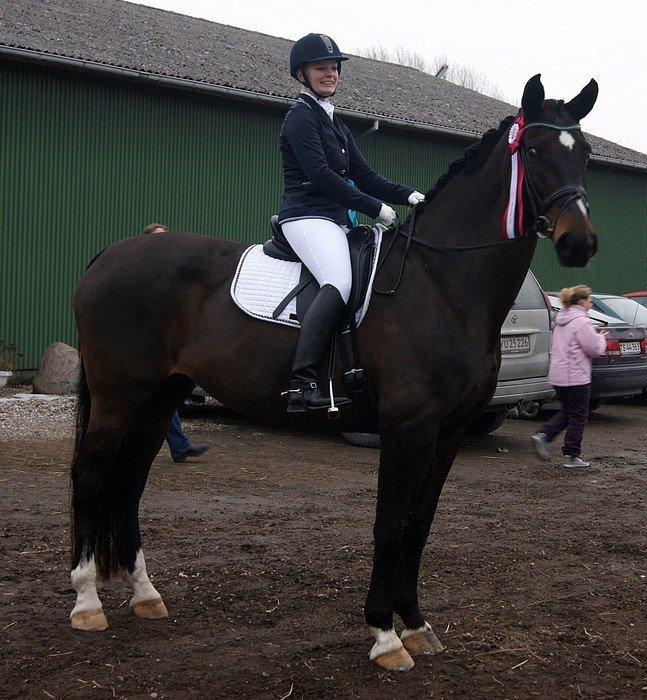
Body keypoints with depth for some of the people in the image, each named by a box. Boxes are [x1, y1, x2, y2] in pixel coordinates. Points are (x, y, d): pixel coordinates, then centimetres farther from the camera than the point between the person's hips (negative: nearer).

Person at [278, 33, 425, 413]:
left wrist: (408, 194, 3)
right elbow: (321, 176, -14)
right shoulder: (301, 117, -3)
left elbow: (364, 175, 20)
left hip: (335, 220, 10)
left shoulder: (335, 122, 25)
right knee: (339, 284, -31)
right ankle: (301, 385, -40)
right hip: (307, 217, -10)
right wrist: (376, 208, -14)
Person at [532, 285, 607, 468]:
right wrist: (601, 338, 6)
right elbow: (595, 349, -17)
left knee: (567, 412, 20)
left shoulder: (561, 322, 14)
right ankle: (571, 457, 9)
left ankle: (543, 436, 3)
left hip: (557, 376, 8)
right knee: (578, 416, 4)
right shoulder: (581, 321, -16)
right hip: (576, 377, -8)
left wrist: (597, 337, 19)